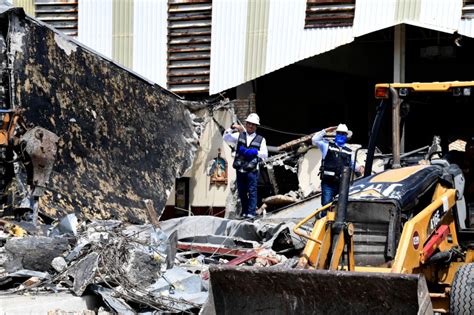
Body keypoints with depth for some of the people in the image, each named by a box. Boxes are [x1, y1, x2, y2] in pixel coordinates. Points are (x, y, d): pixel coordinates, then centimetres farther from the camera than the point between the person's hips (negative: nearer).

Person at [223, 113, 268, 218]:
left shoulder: (260, 139, 11)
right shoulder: (239, 136, 14)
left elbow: (265, 154, 4)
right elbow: (226, 138, 2)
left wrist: (255, 152, -12)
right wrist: (232, 129, -12)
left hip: (252, 170, -2)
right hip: (240, 169, 2)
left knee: (252, 192, -10)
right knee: (241, 192, 8)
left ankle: (251, 213, -10)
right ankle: (244, 212, 19)